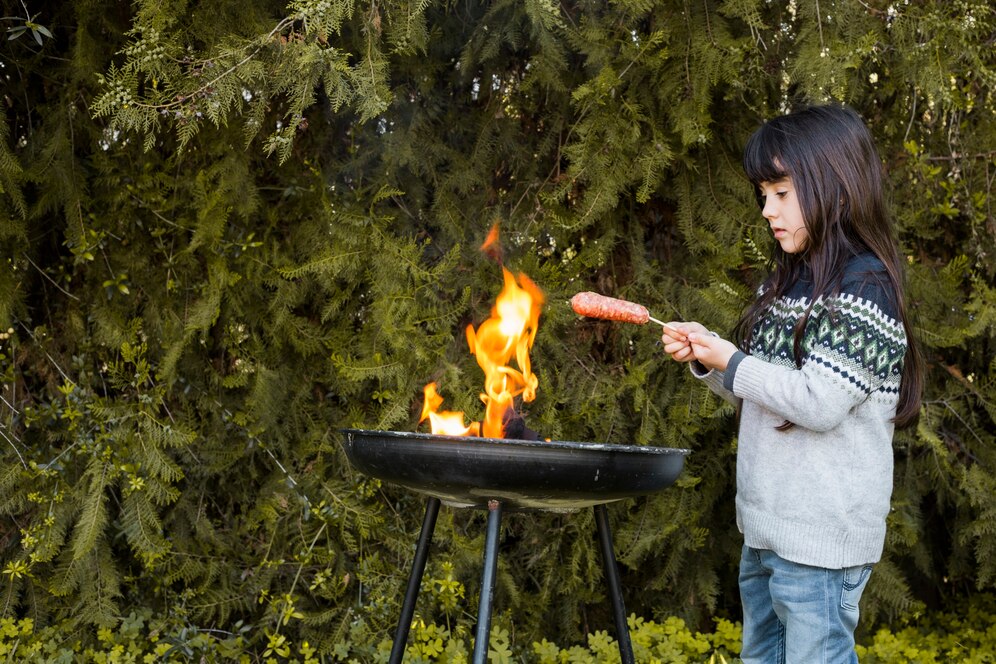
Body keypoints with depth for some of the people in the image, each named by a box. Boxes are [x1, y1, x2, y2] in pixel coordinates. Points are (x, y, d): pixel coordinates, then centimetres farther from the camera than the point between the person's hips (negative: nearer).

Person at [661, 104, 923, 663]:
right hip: (765, 530, 9)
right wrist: (705, 357, 2)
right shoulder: (789, 280, 12)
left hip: (821, 537, -9)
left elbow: (818, 403, -22)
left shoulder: (866, 286, -14)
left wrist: (731, 360, -13)